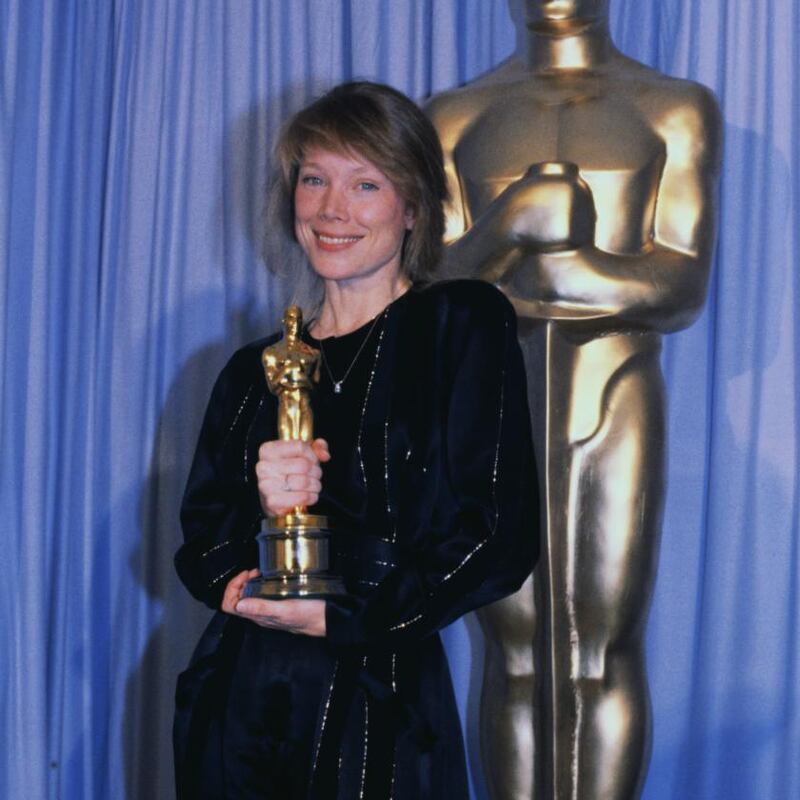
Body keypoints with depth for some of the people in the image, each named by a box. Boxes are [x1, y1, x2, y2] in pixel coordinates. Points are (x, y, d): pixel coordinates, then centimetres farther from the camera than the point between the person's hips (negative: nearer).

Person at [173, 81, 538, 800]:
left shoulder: (464, 328, -1)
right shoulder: (254, 371, 12)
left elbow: (500, 539, -9)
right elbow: (200, 544, 8)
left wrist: (339, 618, -13)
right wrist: (259, 509, -14)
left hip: (376, 715, -4)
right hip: (237, 707, 4)